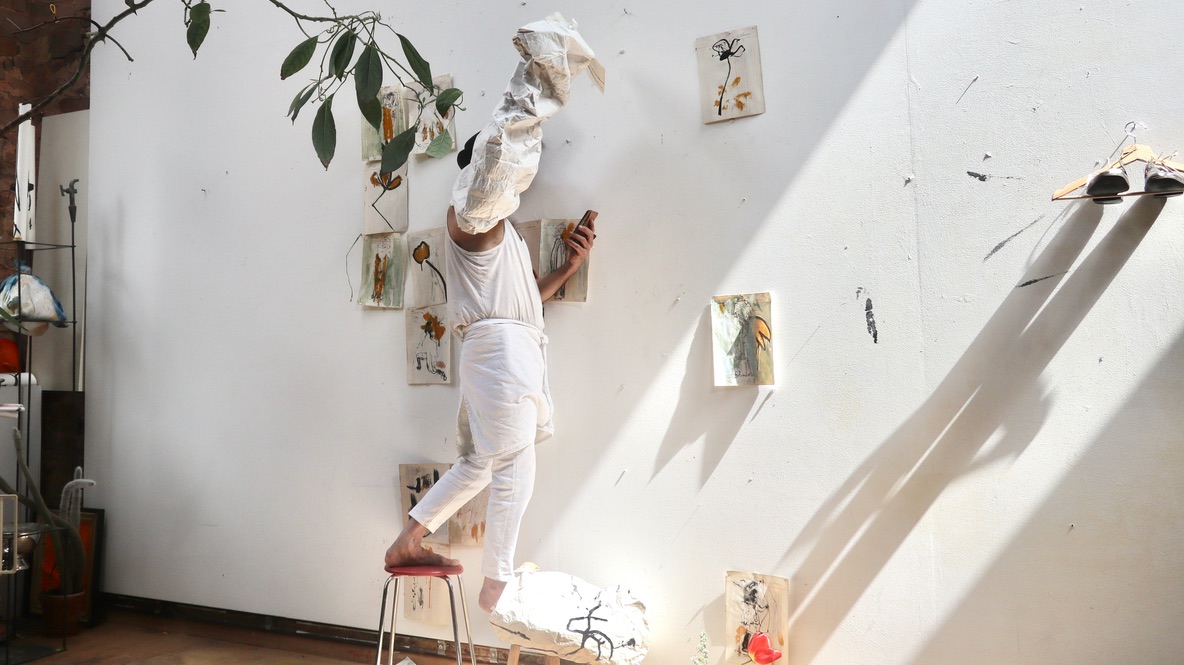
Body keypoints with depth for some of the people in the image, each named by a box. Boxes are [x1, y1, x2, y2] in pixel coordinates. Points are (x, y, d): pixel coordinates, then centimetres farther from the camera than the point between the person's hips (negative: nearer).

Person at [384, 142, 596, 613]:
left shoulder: (499, 226, 27)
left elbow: (525, 299, 24)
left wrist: (570, 267, 14)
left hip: (514, 349, 10)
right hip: (500, 344, -10)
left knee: (480, 463, 16)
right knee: (515, 471, -5)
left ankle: (407, 543, 24)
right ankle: (497, 585, 5)